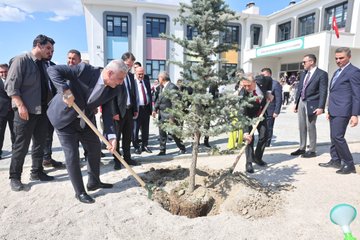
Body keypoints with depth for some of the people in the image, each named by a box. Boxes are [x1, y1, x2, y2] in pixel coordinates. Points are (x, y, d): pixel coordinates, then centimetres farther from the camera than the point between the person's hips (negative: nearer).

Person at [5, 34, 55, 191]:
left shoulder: (42, 64, 14)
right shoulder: (21, 60, -8)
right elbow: (11, 86, -14)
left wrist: (48, 105, 11)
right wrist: (21, 105, -20)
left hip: (42, 111, 7)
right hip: (26, 111, -7)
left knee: (39, 144, 13)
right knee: (21, 146, 1)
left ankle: (37, 172, 26)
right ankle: (15, 177, 15)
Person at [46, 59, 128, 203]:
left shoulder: (113, 89, -12)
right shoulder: (85, 70, -27)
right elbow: (53, 70, -24)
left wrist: (112, 136, -21)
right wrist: (65, 90, -37)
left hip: (85, 120, 6)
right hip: (64, 117, -6)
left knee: (95, 148, 11)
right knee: (72, 154, -3)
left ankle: (93, 182, 31)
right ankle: (80, 192, 12)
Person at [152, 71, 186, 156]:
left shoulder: (172, 87, -16)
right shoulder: (161, 87, 9)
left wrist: (172, 116, -20)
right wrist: (155, 109, 5)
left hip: (169, 114, -8)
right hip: (161, 113, 8)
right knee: (162, 132, 10)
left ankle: (182, 148, 22)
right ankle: (162, 150, 21)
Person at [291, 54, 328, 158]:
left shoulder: (322, 74, -8)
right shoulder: (303, 74, 13)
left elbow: (323, 92, -12)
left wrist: (321, 107, -18)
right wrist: (296, 103, 13)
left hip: (311, 104, -7)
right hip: (301, 102, 7)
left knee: (310, 127, -1)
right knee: (301, 127, 11)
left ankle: (312, 150, 11)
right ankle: (302, 148, 22)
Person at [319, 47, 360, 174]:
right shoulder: (337, 72, 19)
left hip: (342, 111, -9)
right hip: (334, 111, 9)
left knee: (338, 136, -11)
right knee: (334, 137, 12)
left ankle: (349, 164, 1)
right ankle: (335, 161, 23)